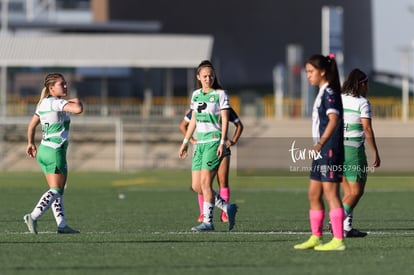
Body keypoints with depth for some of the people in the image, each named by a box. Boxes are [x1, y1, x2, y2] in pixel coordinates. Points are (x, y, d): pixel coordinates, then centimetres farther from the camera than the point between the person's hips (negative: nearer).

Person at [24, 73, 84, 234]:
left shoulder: (43, 103, 11)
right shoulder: (57, 103, -16)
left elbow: (32, 125, 23)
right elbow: (78, 109, -32)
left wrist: (30, 143, 35)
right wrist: (77, 101, -9)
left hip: (44, 150, 9)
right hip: (55, 152, -9)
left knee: (57, 190, 12)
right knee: (56, 190, -6)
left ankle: (61, 225, 12)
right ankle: (33, 216, -18)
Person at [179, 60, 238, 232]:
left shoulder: (220, 94, -4)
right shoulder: (196, 95, 14)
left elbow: (225, 120, -7)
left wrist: (222, 143, -16)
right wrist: (185, 142, 20)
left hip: (214, 141, -7)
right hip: (200, 142, 7)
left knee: (205, 182, -13)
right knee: (196, 186, 2)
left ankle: (208, 221, -7)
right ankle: (228, 207, 16)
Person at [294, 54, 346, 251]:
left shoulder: (329, 93, -13)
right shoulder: (322, 93, 17)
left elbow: (334, 119, -25)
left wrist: (321, 143, -34)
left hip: (330, 149, -10)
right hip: (321, 153, 10)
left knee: (330, 193, -8)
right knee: (313, 194, 13)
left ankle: (338, 240, -7)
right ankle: (316, 238, 20)